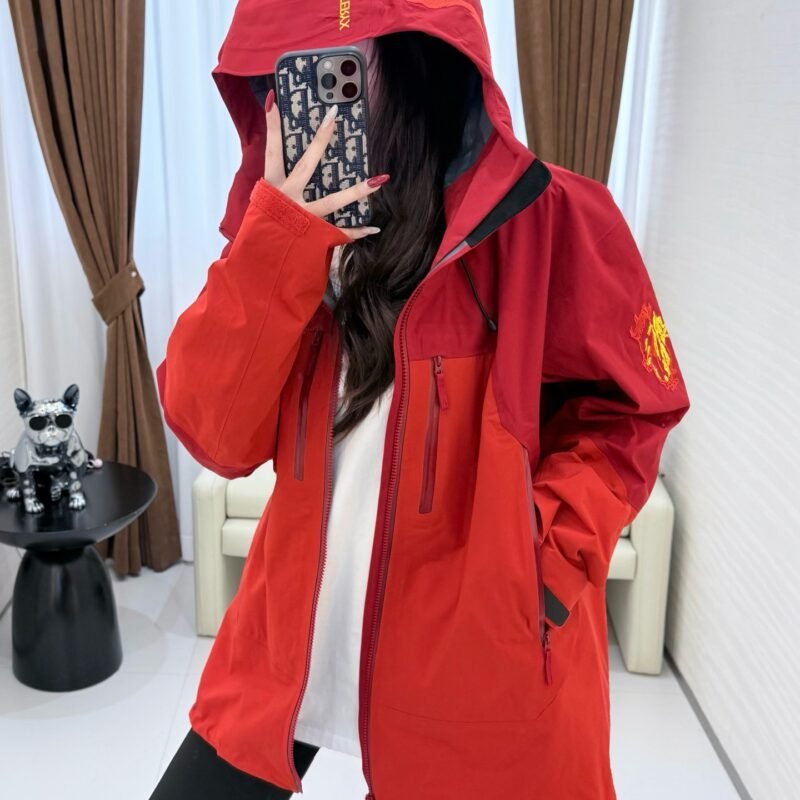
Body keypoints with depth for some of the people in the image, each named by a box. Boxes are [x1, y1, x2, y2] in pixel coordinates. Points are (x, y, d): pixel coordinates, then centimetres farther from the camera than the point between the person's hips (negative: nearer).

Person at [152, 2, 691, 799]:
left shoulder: (549, 217, -12)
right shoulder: (287, 222, 0)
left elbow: (626, 412, -2)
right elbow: (215, 436, -8)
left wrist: (546, 551, -15)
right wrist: (274, 249, -19)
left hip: (478, 647, -3)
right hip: (295, 628, 4)